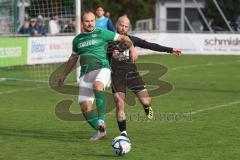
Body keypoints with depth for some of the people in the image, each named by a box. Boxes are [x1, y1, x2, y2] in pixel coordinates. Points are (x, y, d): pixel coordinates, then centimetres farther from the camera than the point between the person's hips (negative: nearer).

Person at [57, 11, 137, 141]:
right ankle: (100, 131, 7)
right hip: (85, 74, 5)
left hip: (102, 68, -5)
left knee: (97, 85, -39)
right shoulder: (77, 39, 19)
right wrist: (63, 75, 34)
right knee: (84, 105, -7)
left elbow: (123, 38, 13)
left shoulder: (102, 33, 7)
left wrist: (132, 48, -4)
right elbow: (73, 58, 32)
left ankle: (101, 120, -43)